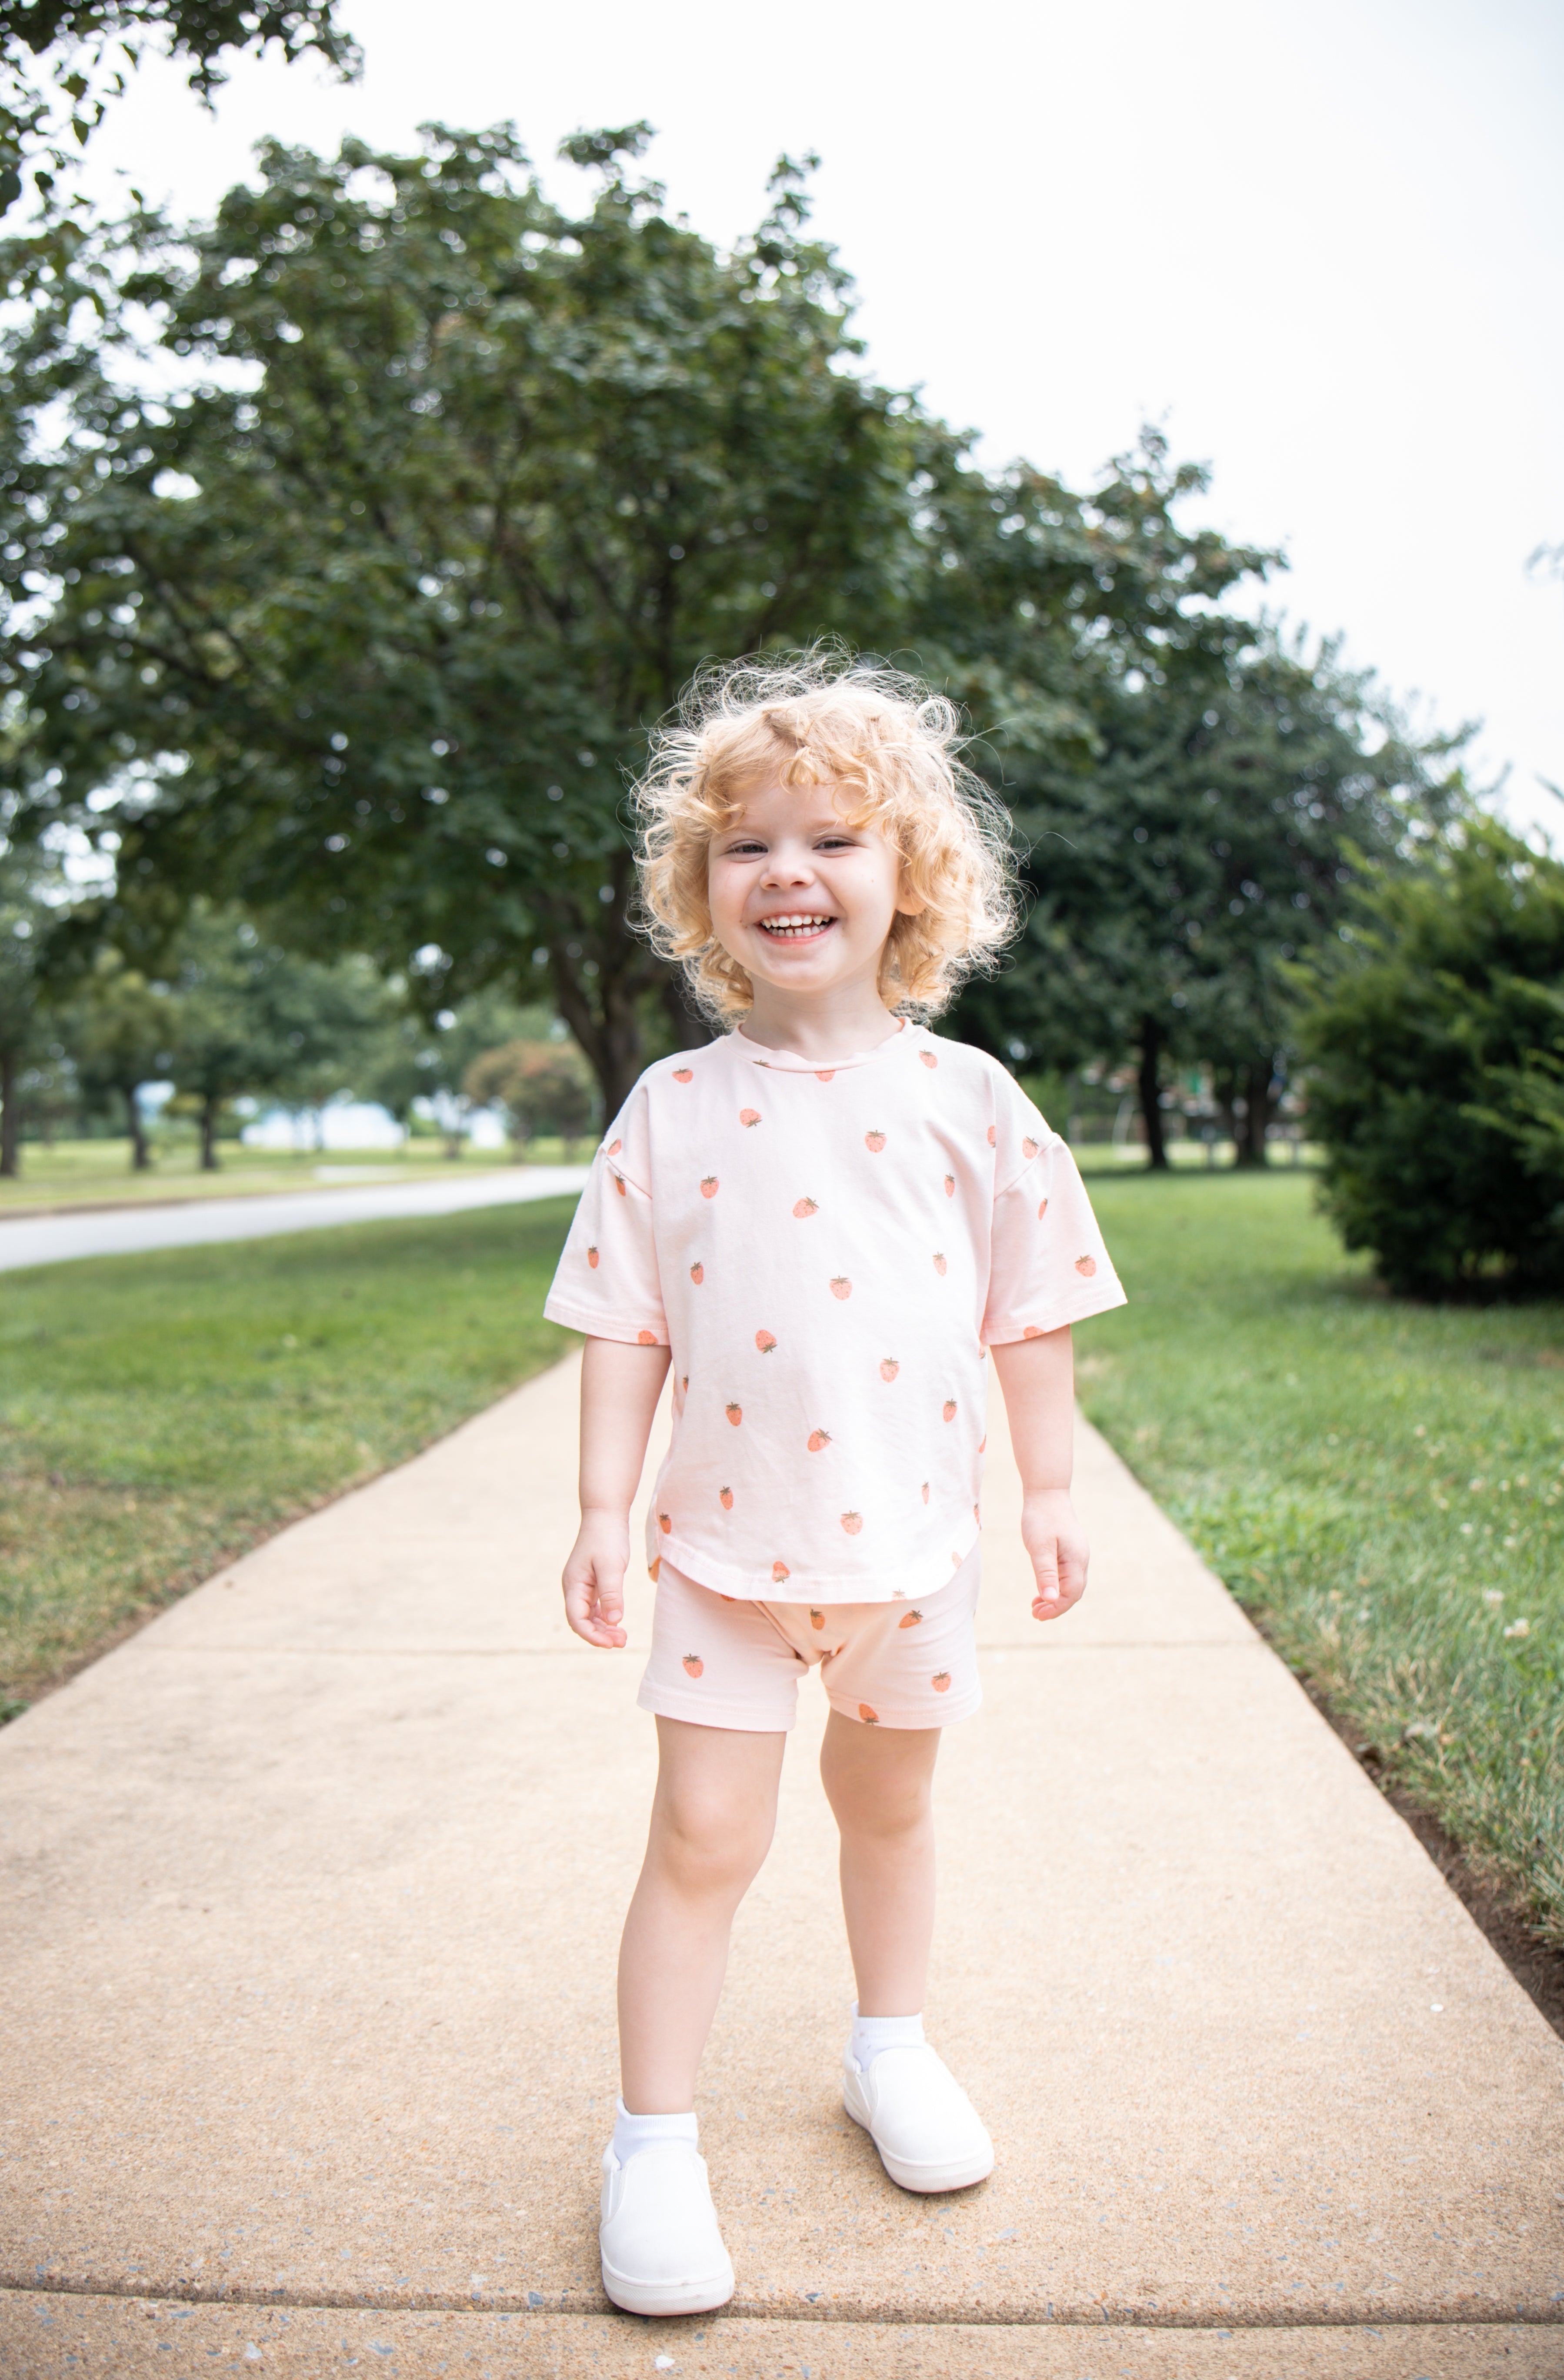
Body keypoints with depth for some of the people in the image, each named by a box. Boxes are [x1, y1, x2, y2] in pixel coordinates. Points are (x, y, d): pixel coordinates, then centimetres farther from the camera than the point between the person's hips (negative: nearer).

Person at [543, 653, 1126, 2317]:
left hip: (911, 1537, 2)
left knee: (888, 1802, 20)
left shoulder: (967, 1099, -4)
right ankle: (653, 2139, 19)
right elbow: (625, 1326, -2)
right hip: (724, 1541, -1)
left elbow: (1030, 1313, 3)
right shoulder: (673, 1109, -5)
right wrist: (602, 1511, -5)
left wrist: (1049, 1490, 4)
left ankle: (889, 2050, 43)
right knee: (703, 1833, 0)